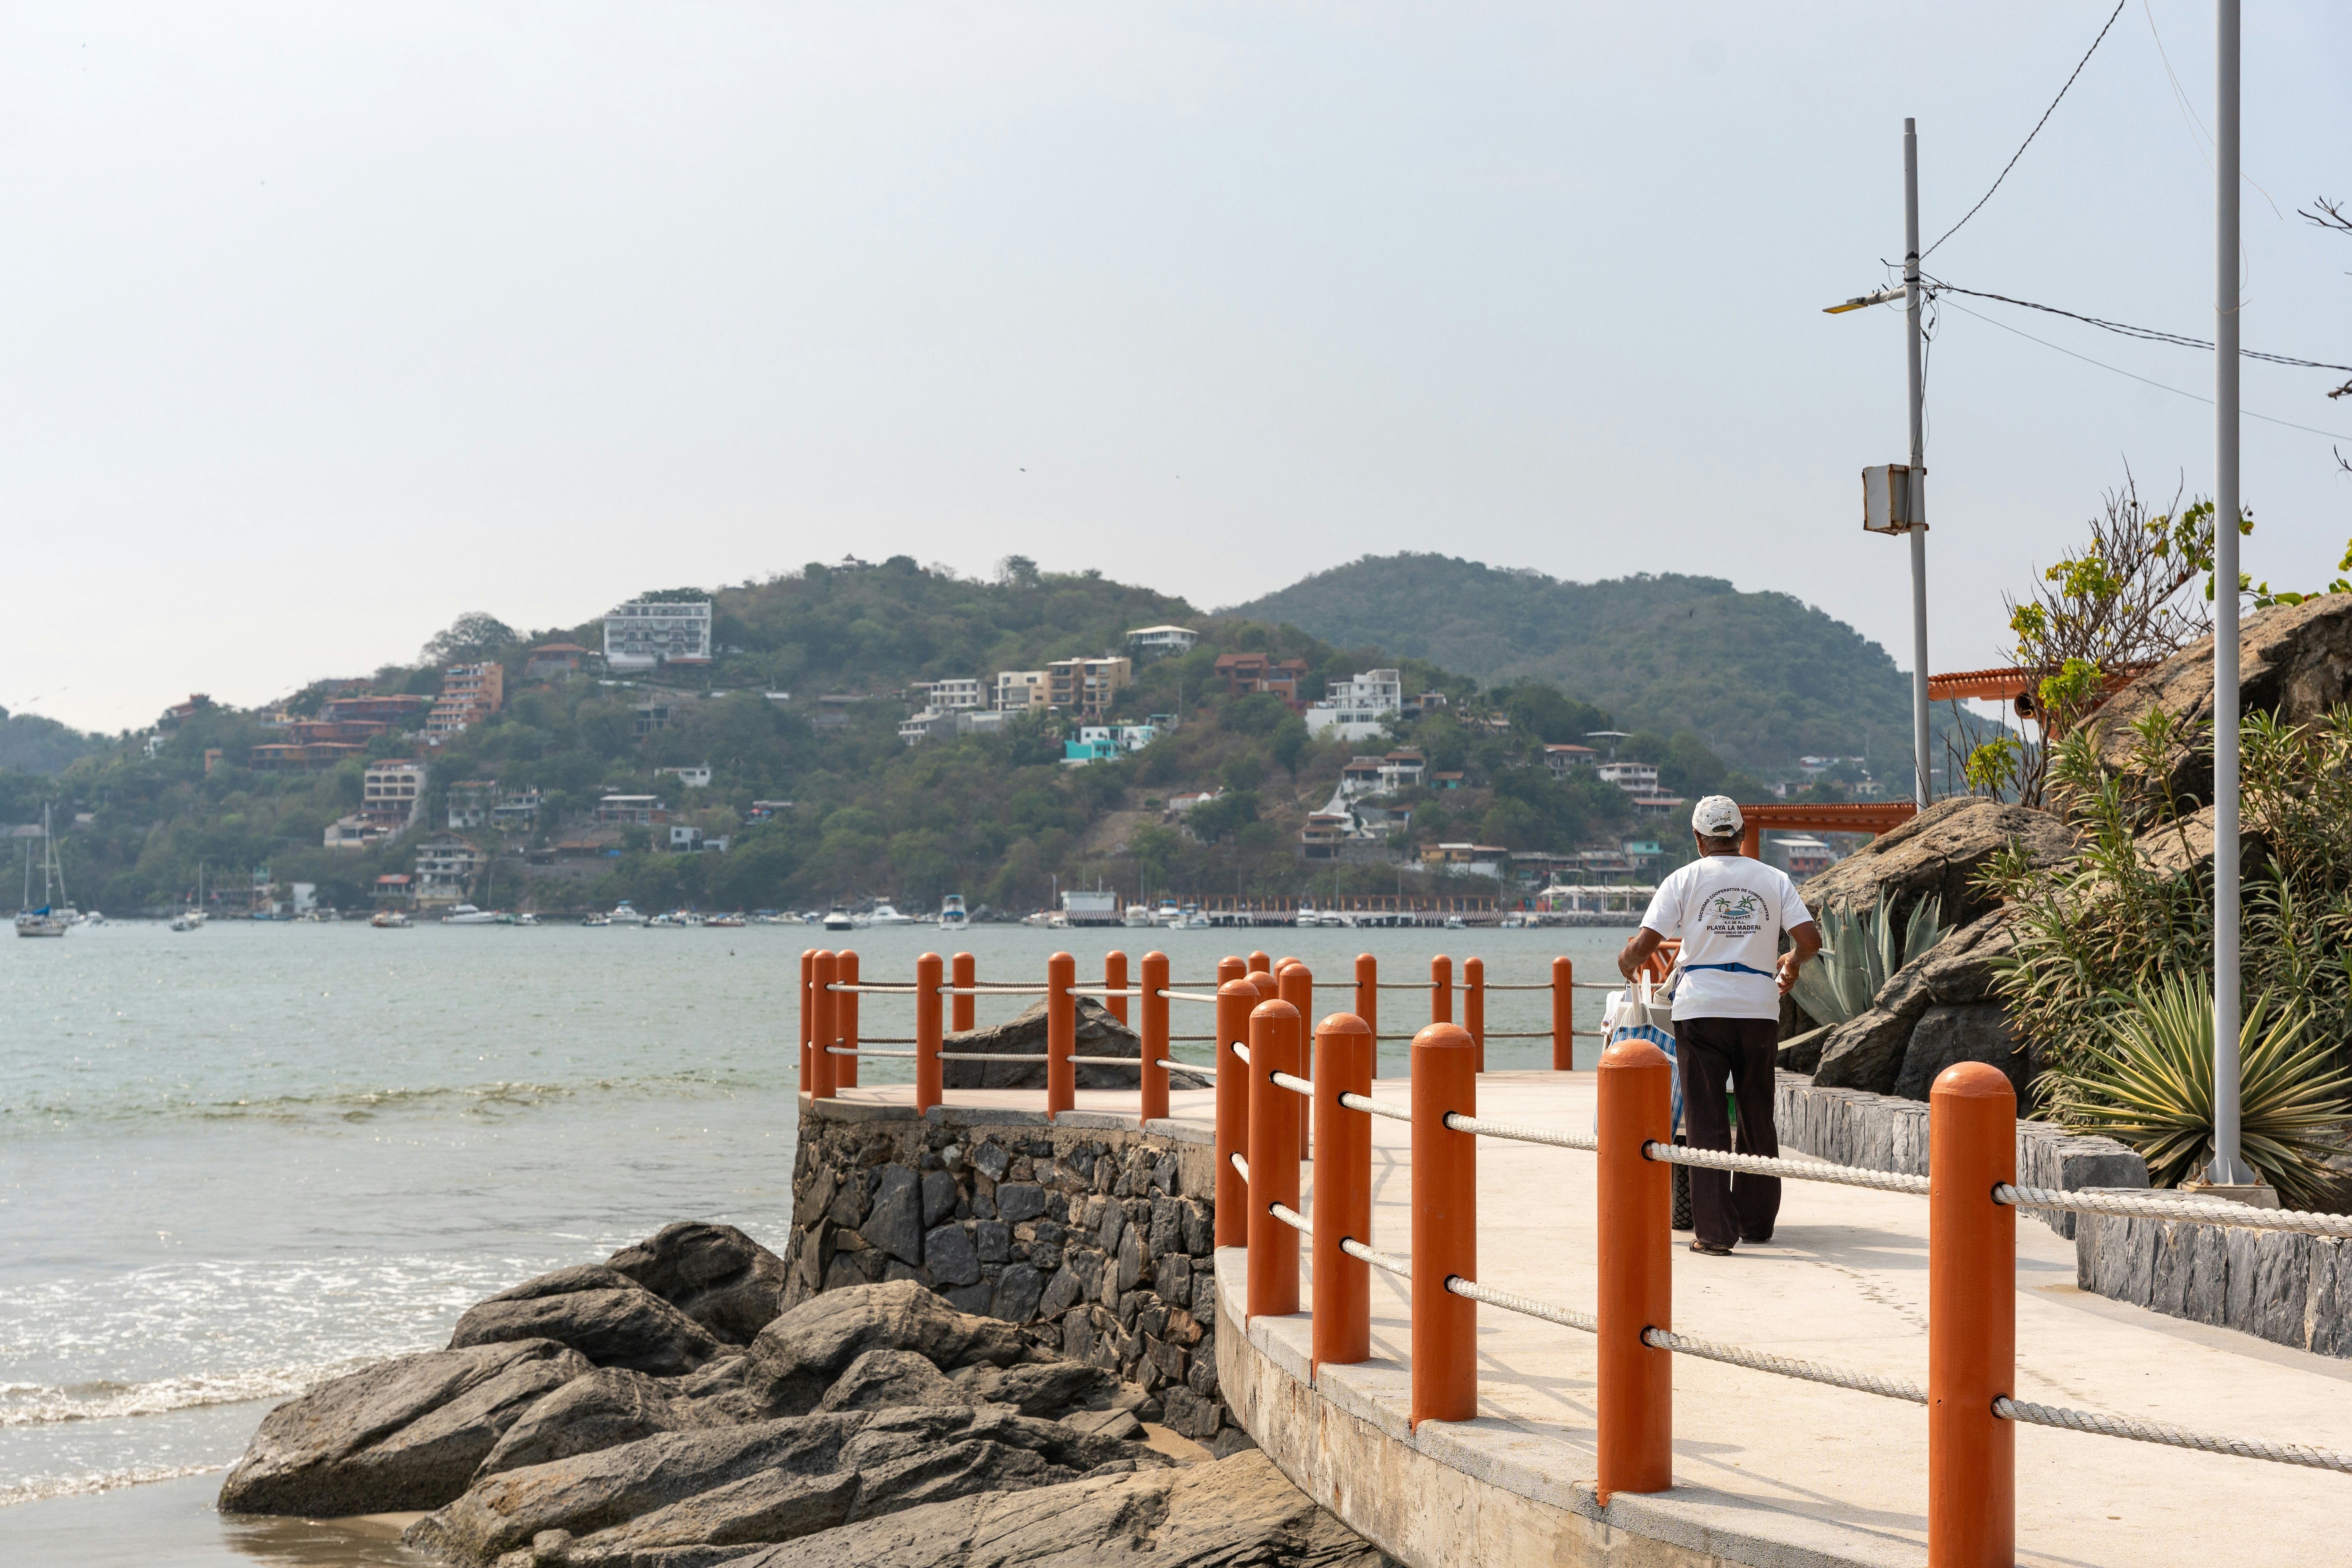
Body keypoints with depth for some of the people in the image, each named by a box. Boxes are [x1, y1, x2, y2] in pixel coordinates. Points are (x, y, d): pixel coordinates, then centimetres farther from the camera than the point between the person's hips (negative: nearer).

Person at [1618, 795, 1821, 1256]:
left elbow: (1643, 945, -6)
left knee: (1707, 1124, 0)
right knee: (1757, 1119, 15)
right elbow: (1810, 940, 1)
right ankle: (1756, 1221, 23)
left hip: (1702, 1010, -2)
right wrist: (1791, 962, 23)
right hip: (1759, 1010, 2)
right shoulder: (1774, 880, 6)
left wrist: (1627, 963, 17)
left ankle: (1715, 1231, -6)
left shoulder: (1684, 881, 0)